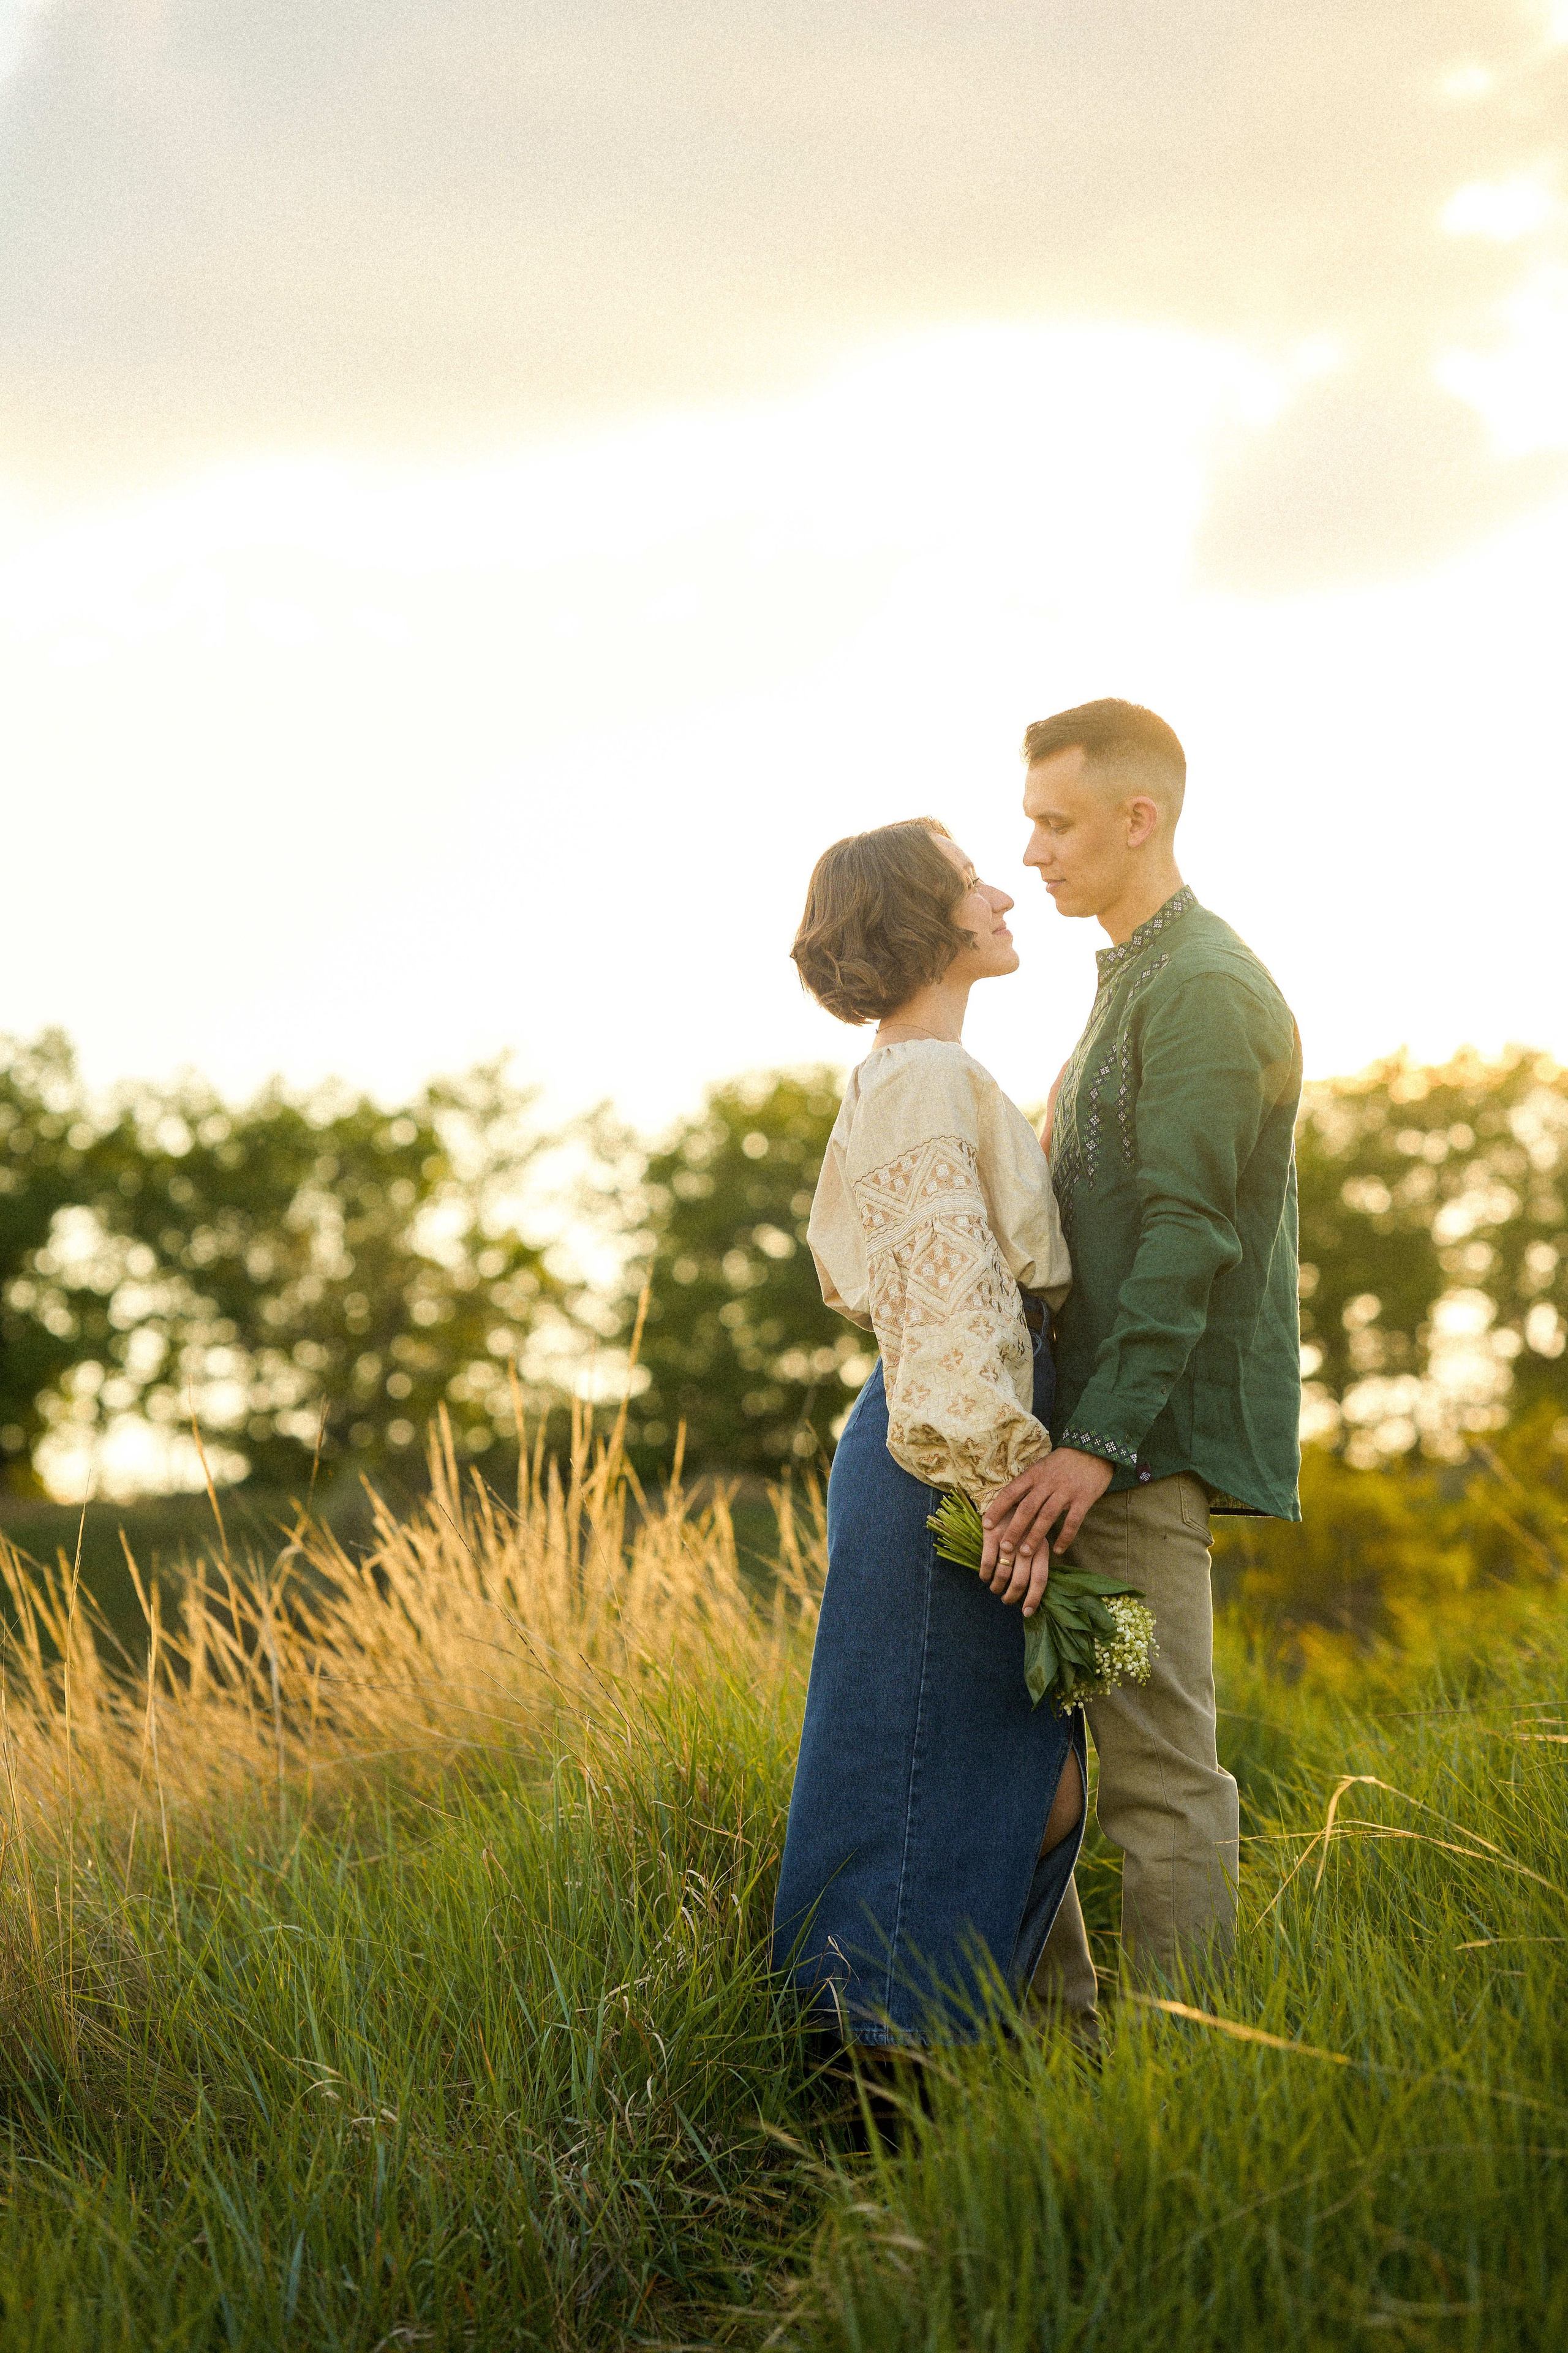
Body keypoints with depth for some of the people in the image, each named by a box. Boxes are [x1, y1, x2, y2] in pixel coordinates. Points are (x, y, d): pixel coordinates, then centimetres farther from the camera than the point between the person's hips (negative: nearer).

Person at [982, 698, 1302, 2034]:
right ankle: (1052, 2025, 20)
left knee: (1157, 1768, -7)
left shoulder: (1205, 988, -11)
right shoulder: (1135, 982, 20)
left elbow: (1186, 1235, -20)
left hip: (1149, 1442, -10)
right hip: (1088, 1430, 10)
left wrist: (1098, 1443, -25)